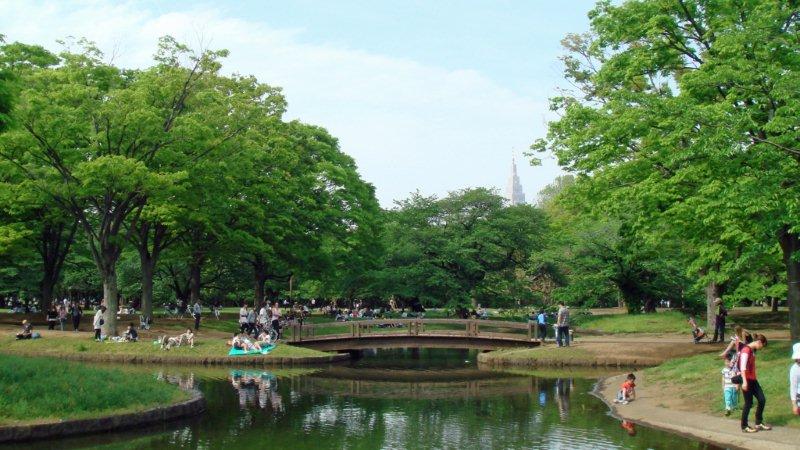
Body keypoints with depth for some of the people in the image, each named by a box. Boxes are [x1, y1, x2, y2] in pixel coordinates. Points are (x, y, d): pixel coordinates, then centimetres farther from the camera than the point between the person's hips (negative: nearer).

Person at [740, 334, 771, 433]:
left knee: (762, 400, 8)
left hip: (753, 380, 9)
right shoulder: (746, 350, -16)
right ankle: (744, 426, 11)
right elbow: (742, 367, -24)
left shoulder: (752, 350, 13)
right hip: (747, 380, -9)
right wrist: (744, 381, -29)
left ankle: (759, 423, 22)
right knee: (749, 403, -1)